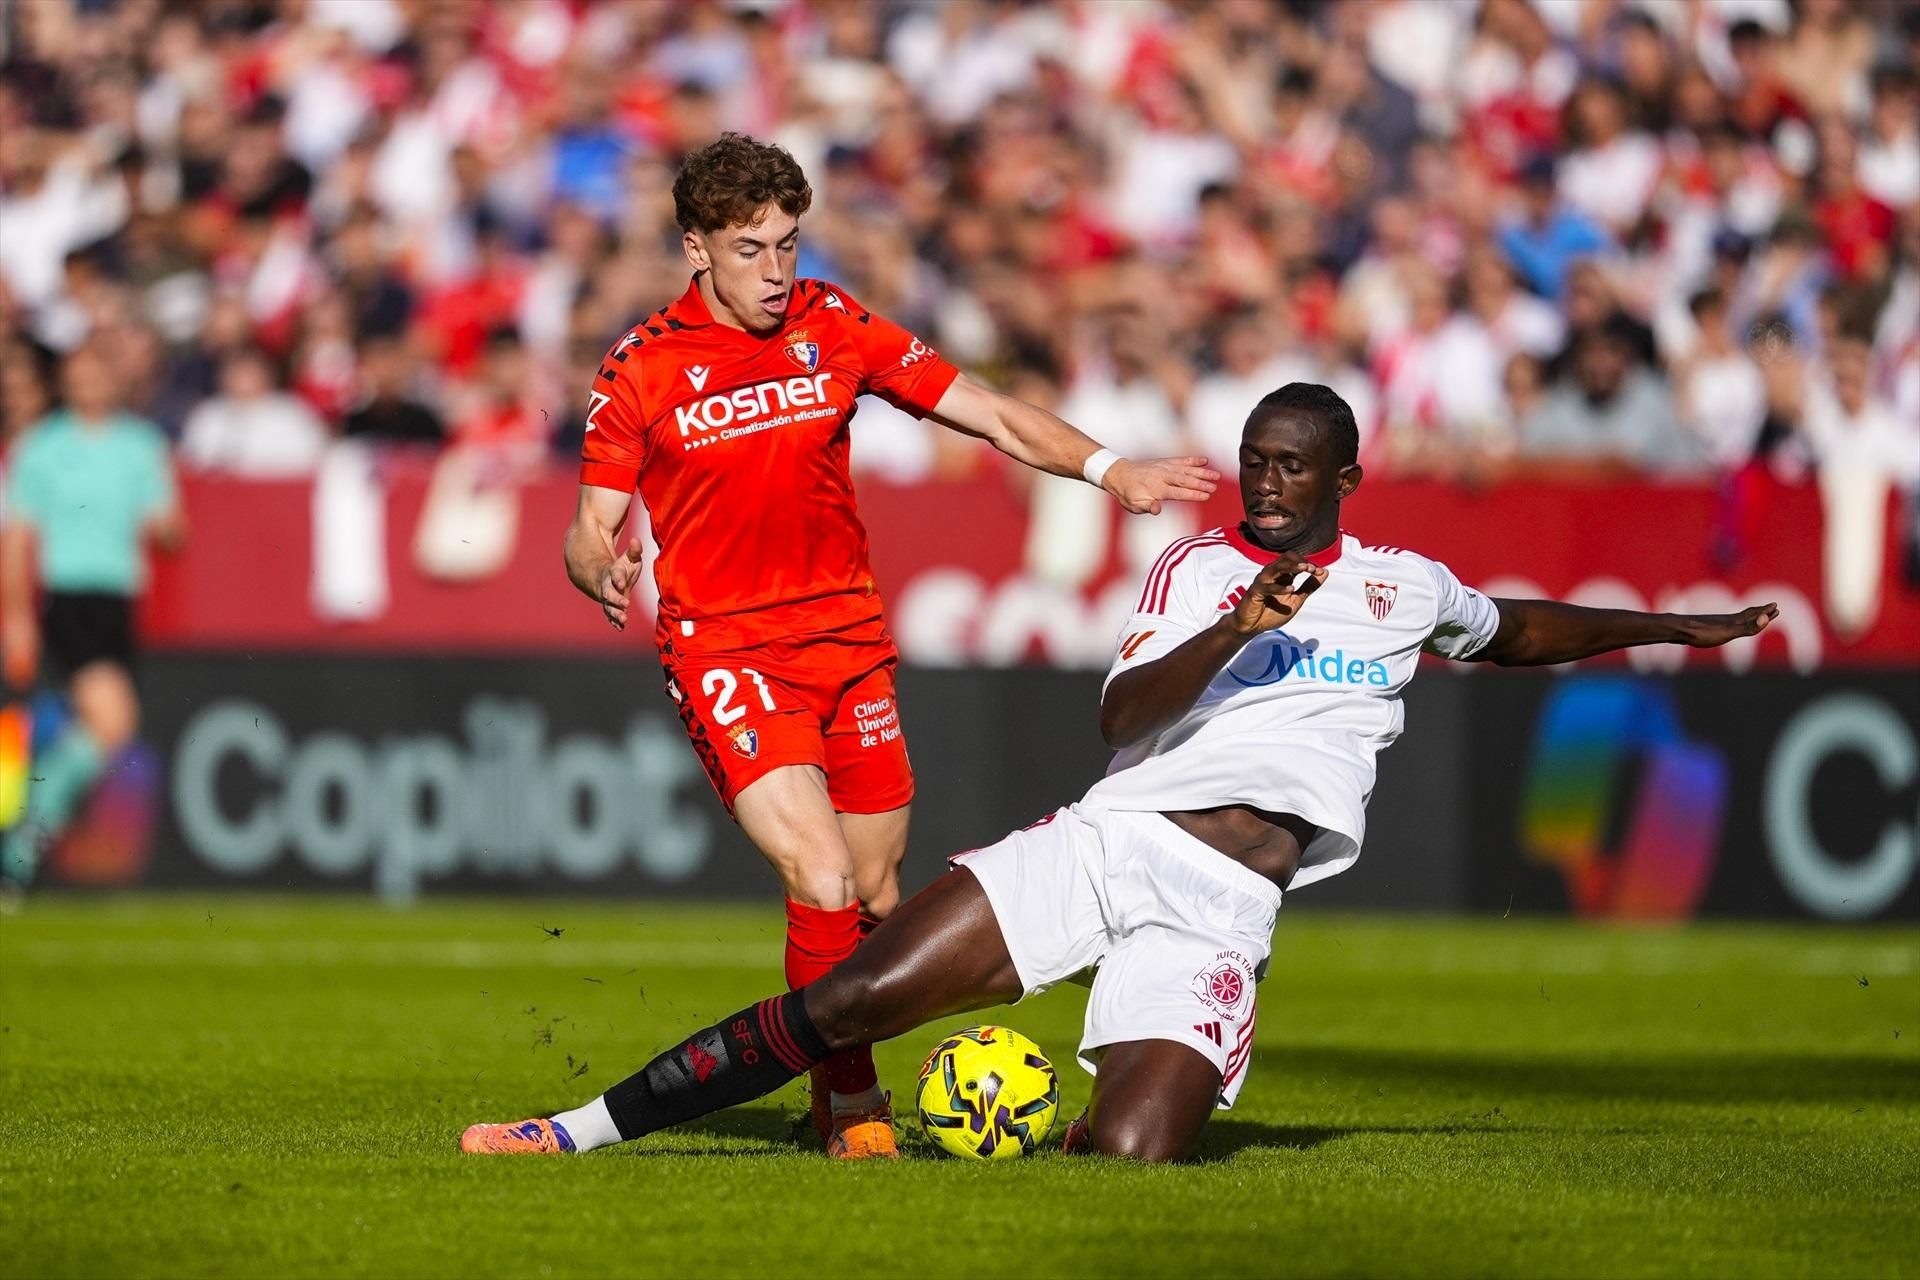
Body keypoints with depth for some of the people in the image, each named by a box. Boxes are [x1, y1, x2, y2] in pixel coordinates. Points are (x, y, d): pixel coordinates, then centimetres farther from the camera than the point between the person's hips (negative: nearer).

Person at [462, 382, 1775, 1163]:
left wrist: (1666, 628, 43)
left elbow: (1514, 630, 38)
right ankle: (587, 1127, -10)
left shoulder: (1406, 588, 17)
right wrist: (1234, 630, -19)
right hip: (1112, 839, -1)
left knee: (1128, 1159, -23)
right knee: (851, 997, -17)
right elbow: (1123, 717, -5)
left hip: (1224, 912, 1)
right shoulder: (1200, 568, 10)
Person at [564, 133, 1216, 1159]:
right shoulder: (640, 369, -5)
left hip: (849, 636, 4)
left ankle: (842, 1094, 29)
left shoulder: (834, 327, 3)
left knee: (877, 891, 7)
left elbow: (989, 415, 3)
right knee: (824, 883, -19)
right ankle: (851, 1105, -2)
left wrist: (1111, 470, -10)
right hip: (723, 649, -4)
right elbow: (591, 528, -3)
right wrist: (599, 569, -27)